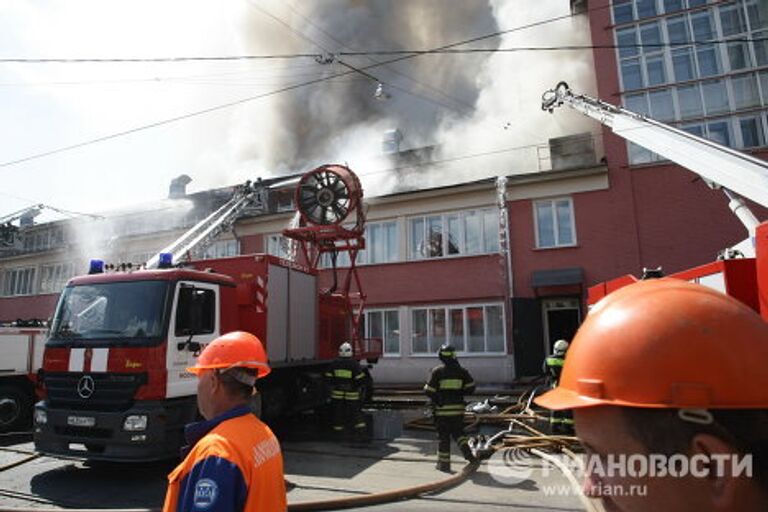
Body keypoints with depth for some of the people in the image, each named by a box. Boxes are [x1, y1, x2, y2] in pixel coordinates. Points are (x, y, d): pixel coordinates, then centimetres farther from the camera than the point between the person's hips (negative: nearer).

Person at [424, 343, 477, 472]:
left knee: (443, 436, 7)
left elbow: (429, 391, -11)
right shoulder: (461, 371, 2)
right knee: (458, 432, 18)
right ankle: (467, 451, -3)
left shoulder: (437, 371, -8)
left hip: (442, 409, -2)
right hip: (458, 408, 3)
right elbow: (471, 388, 0)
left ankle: (444, 463, 13)